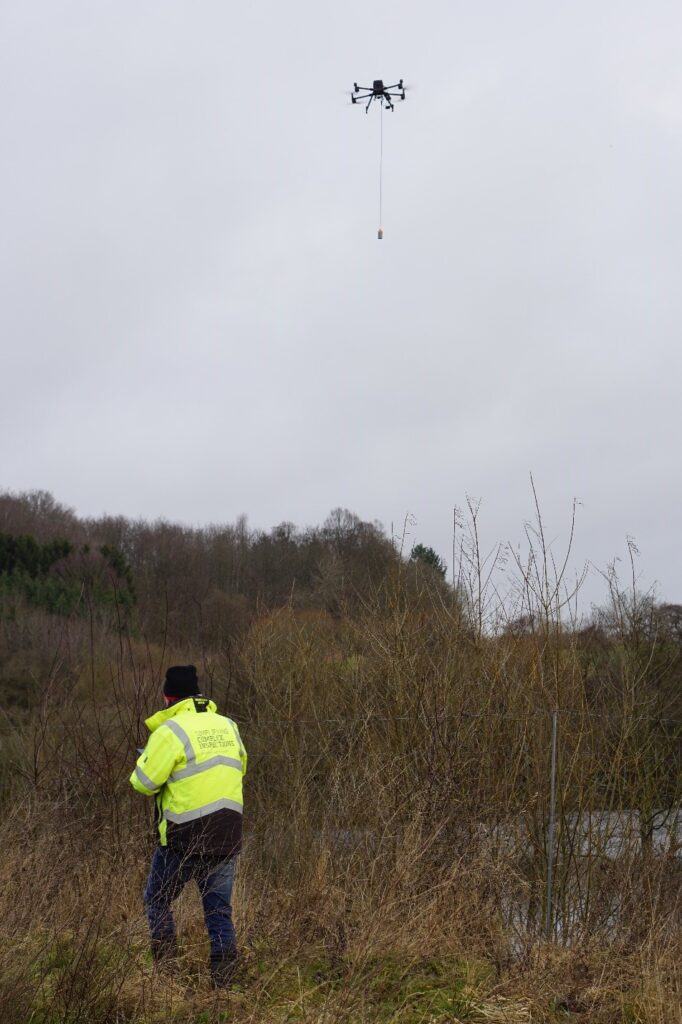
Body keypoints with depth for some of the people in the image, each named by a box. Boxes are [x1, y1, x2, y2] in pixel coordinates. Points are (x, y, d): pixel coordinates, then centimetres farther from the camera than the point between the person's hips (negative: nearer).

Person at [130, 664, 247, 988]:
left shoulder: (170, 731, -12)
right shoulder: (227, 726, 8)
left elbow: (143, 783, -11)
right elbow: (240, 766, 23)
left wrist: (146, 758, 9)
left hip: (184, 839, -5)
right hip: (227, 835, 5)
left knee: (157, 900, 14)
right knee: (219, 909, 11)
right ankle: (223, 979, 7)